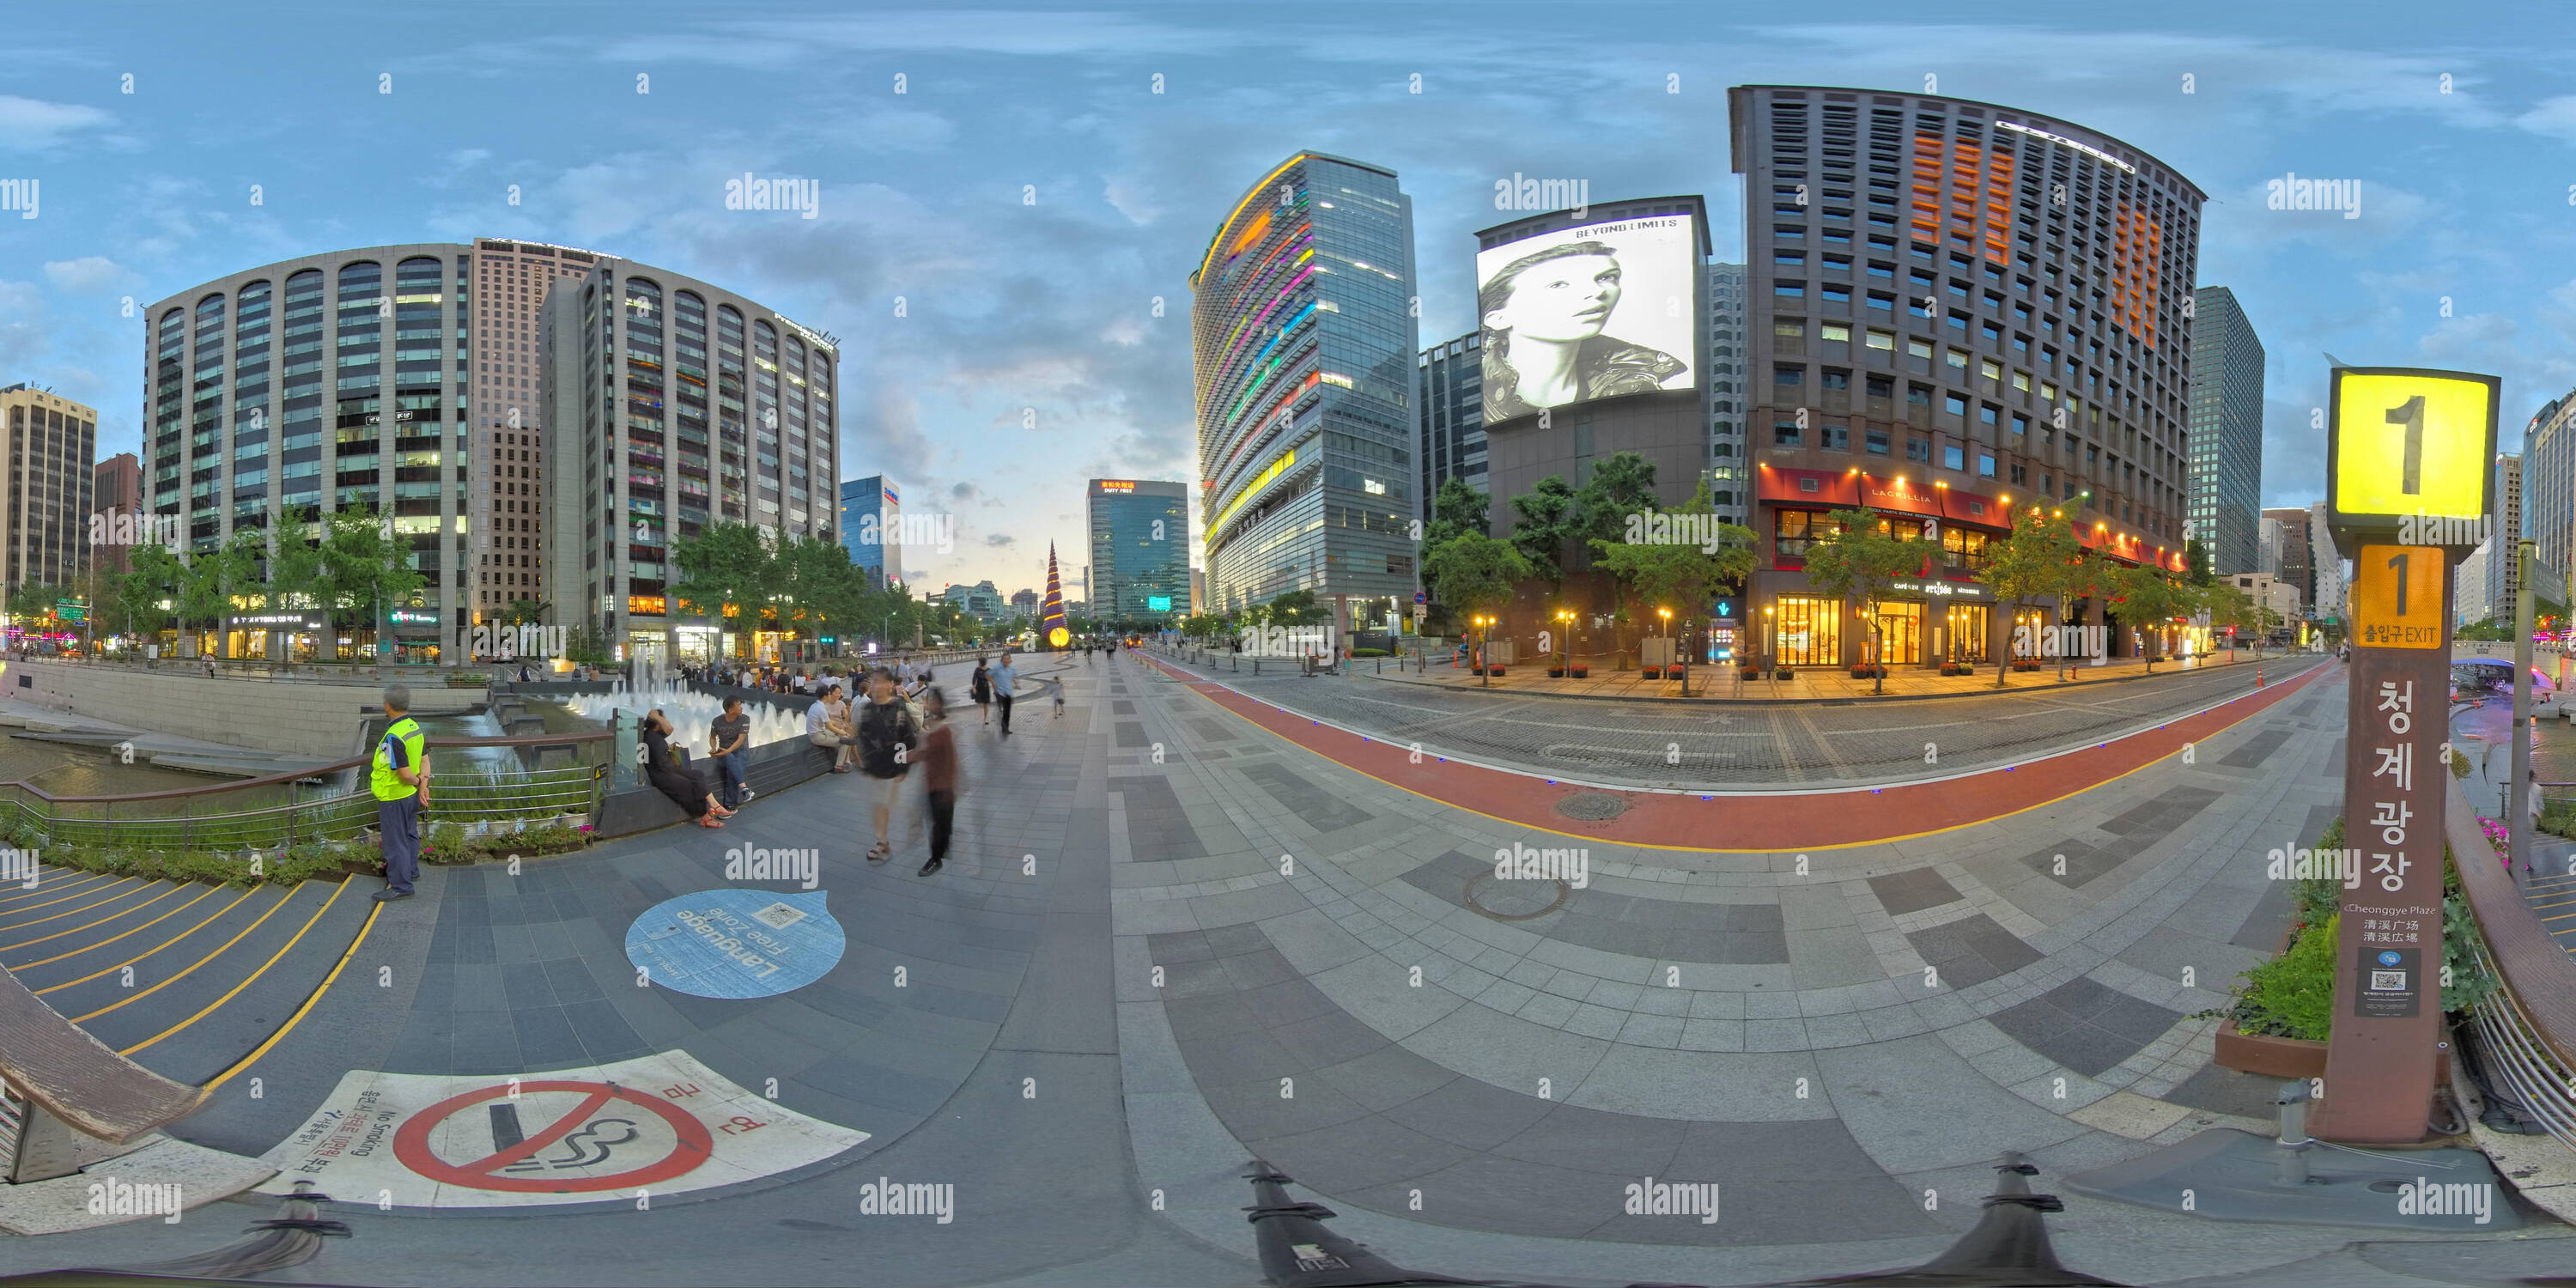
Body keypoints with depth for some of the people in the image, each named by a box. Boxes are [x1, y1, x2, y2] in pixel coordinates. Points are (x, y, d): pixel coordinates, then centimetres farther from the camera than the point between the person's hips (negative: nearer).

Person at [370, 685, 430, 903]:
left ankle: (400, 885, 14)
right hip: (412, 795, 9)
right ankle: (411, 870, 44)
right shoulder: (415, 727, -1)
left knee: (395, 841, 4)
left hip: (394, 797, -9)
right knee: (409, 834, 26)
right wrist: (423, 783, -5)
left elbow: (405, 774, -28)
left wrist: (417, 781, -9)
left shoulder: (393, 737, -29)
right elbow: (425, 760, 4)